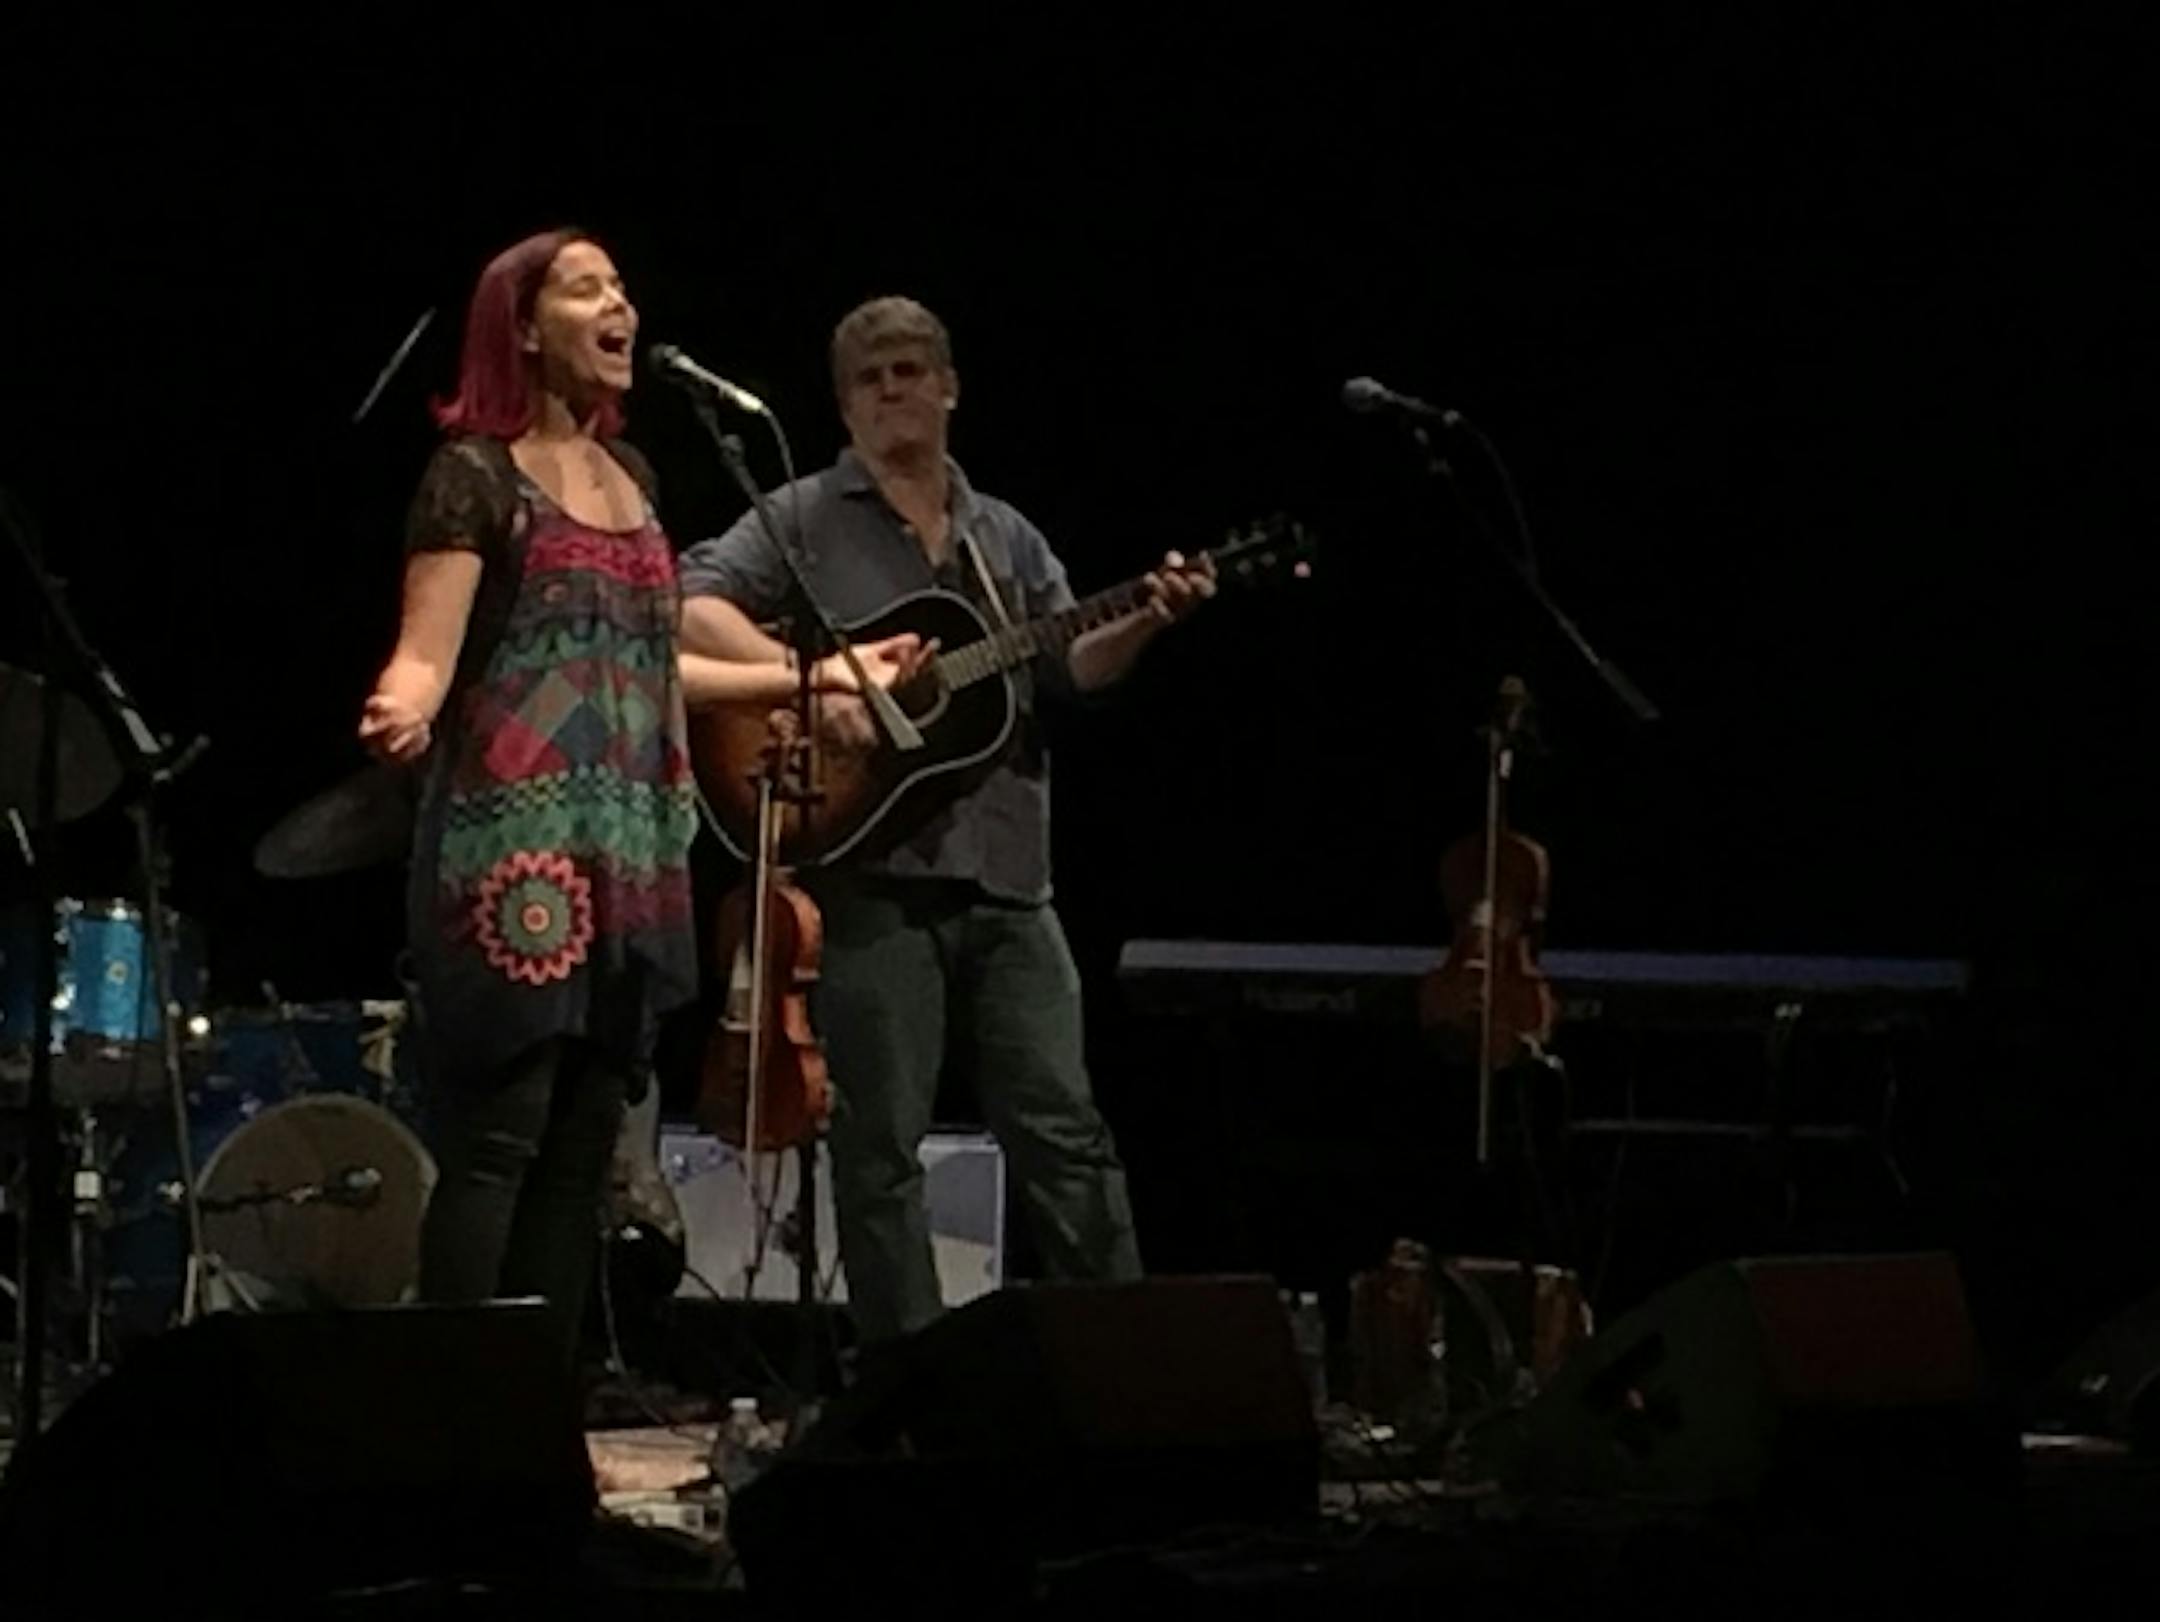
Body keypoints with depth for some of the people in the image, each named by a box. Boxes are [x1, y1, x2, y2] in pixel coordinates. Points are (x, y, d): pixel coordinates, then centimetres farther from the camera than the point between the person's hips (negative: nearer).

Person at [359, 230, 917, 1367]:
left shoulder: (629, 475, 19)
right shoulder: (476, 474, -4)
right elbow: (426, 655, -12)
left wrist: (816, 675, 29)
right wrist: (401, 712, -35)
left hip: (630, 857, 7)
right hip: (514, 850, -7)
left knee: (584, 1146, 6)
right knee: (496, 1139, -10)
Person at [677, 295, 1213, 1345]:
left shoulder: (1006, 540, 18)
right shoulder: (806, 520, 4)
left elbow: (1071, 668, 9)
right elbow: (693, 607, -9)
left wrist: (1143, 624, -11)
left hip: (1005, 875, 4)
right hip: (869, 873, -4)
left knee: (1064, 1130, 2)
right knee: (881, 1143, -1)